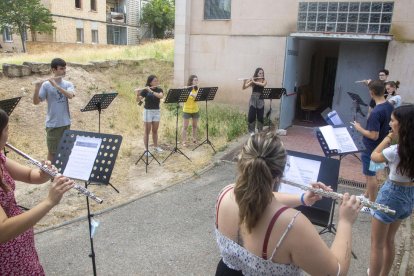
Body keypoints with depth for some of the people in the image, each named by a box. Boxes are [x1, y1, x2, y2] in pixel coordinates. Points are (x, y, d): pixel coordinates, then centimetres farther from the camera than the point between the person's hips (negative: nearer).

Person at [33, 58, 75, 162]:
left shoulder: (68, 84, 3)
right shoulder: (46, 85, -5)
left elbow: (70, 95, -18)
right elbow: (36, 102, -11)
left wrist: (56, 85, -26)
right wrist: (37, 88, -26)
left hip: (66, 123, 4)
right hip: (53, 124, -3)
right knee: (52, 151, 3)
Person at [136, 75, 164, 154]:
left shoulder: (159, 90, 2)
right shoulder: (145, 90, -6)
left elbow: (161, 96, -20)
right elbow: (138, 100, -12)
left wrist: (151, 91, -27)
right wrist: (138, 94, -31)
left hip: (157, 112, 3)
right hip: (148, 111, -3)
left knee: (155, 130, 13)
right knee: (147, 131, 0)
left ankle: (156, 146, 28)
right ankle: (146, 149, 4)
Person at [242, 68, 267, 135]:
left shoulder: (264, 80, 3)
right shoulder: (252, 80, 0)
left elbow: (263, 84, -20)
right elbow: (244, 87, -7)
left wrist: (254, 82, -25)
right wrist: (245, 81, -25)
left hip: (260, 100, 1)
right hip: (253, 99, -1)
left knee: (260, 116, 4)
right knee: (251, 116, -3)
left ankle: (260, 130, 18)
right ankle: (251, 131, 7)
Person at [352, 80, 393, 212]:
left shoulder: (376, 112, -29)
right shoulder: (390, 106, -2)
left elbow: (373, 136, -28)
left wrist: (359, 128, -15)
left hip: (371, 148, -9)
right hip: (381, 146, 9)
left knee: (370, 175, 5)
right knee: (370, 173, 24)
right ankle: (366, 196, 40)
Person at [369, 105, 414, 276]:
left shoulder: (396, 151, -27)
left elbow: (374, 156, -8)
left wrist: (389, 137, -7)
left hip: (391, 195, -8)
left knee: (377, 245, 9)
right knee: (389, 241, 25)